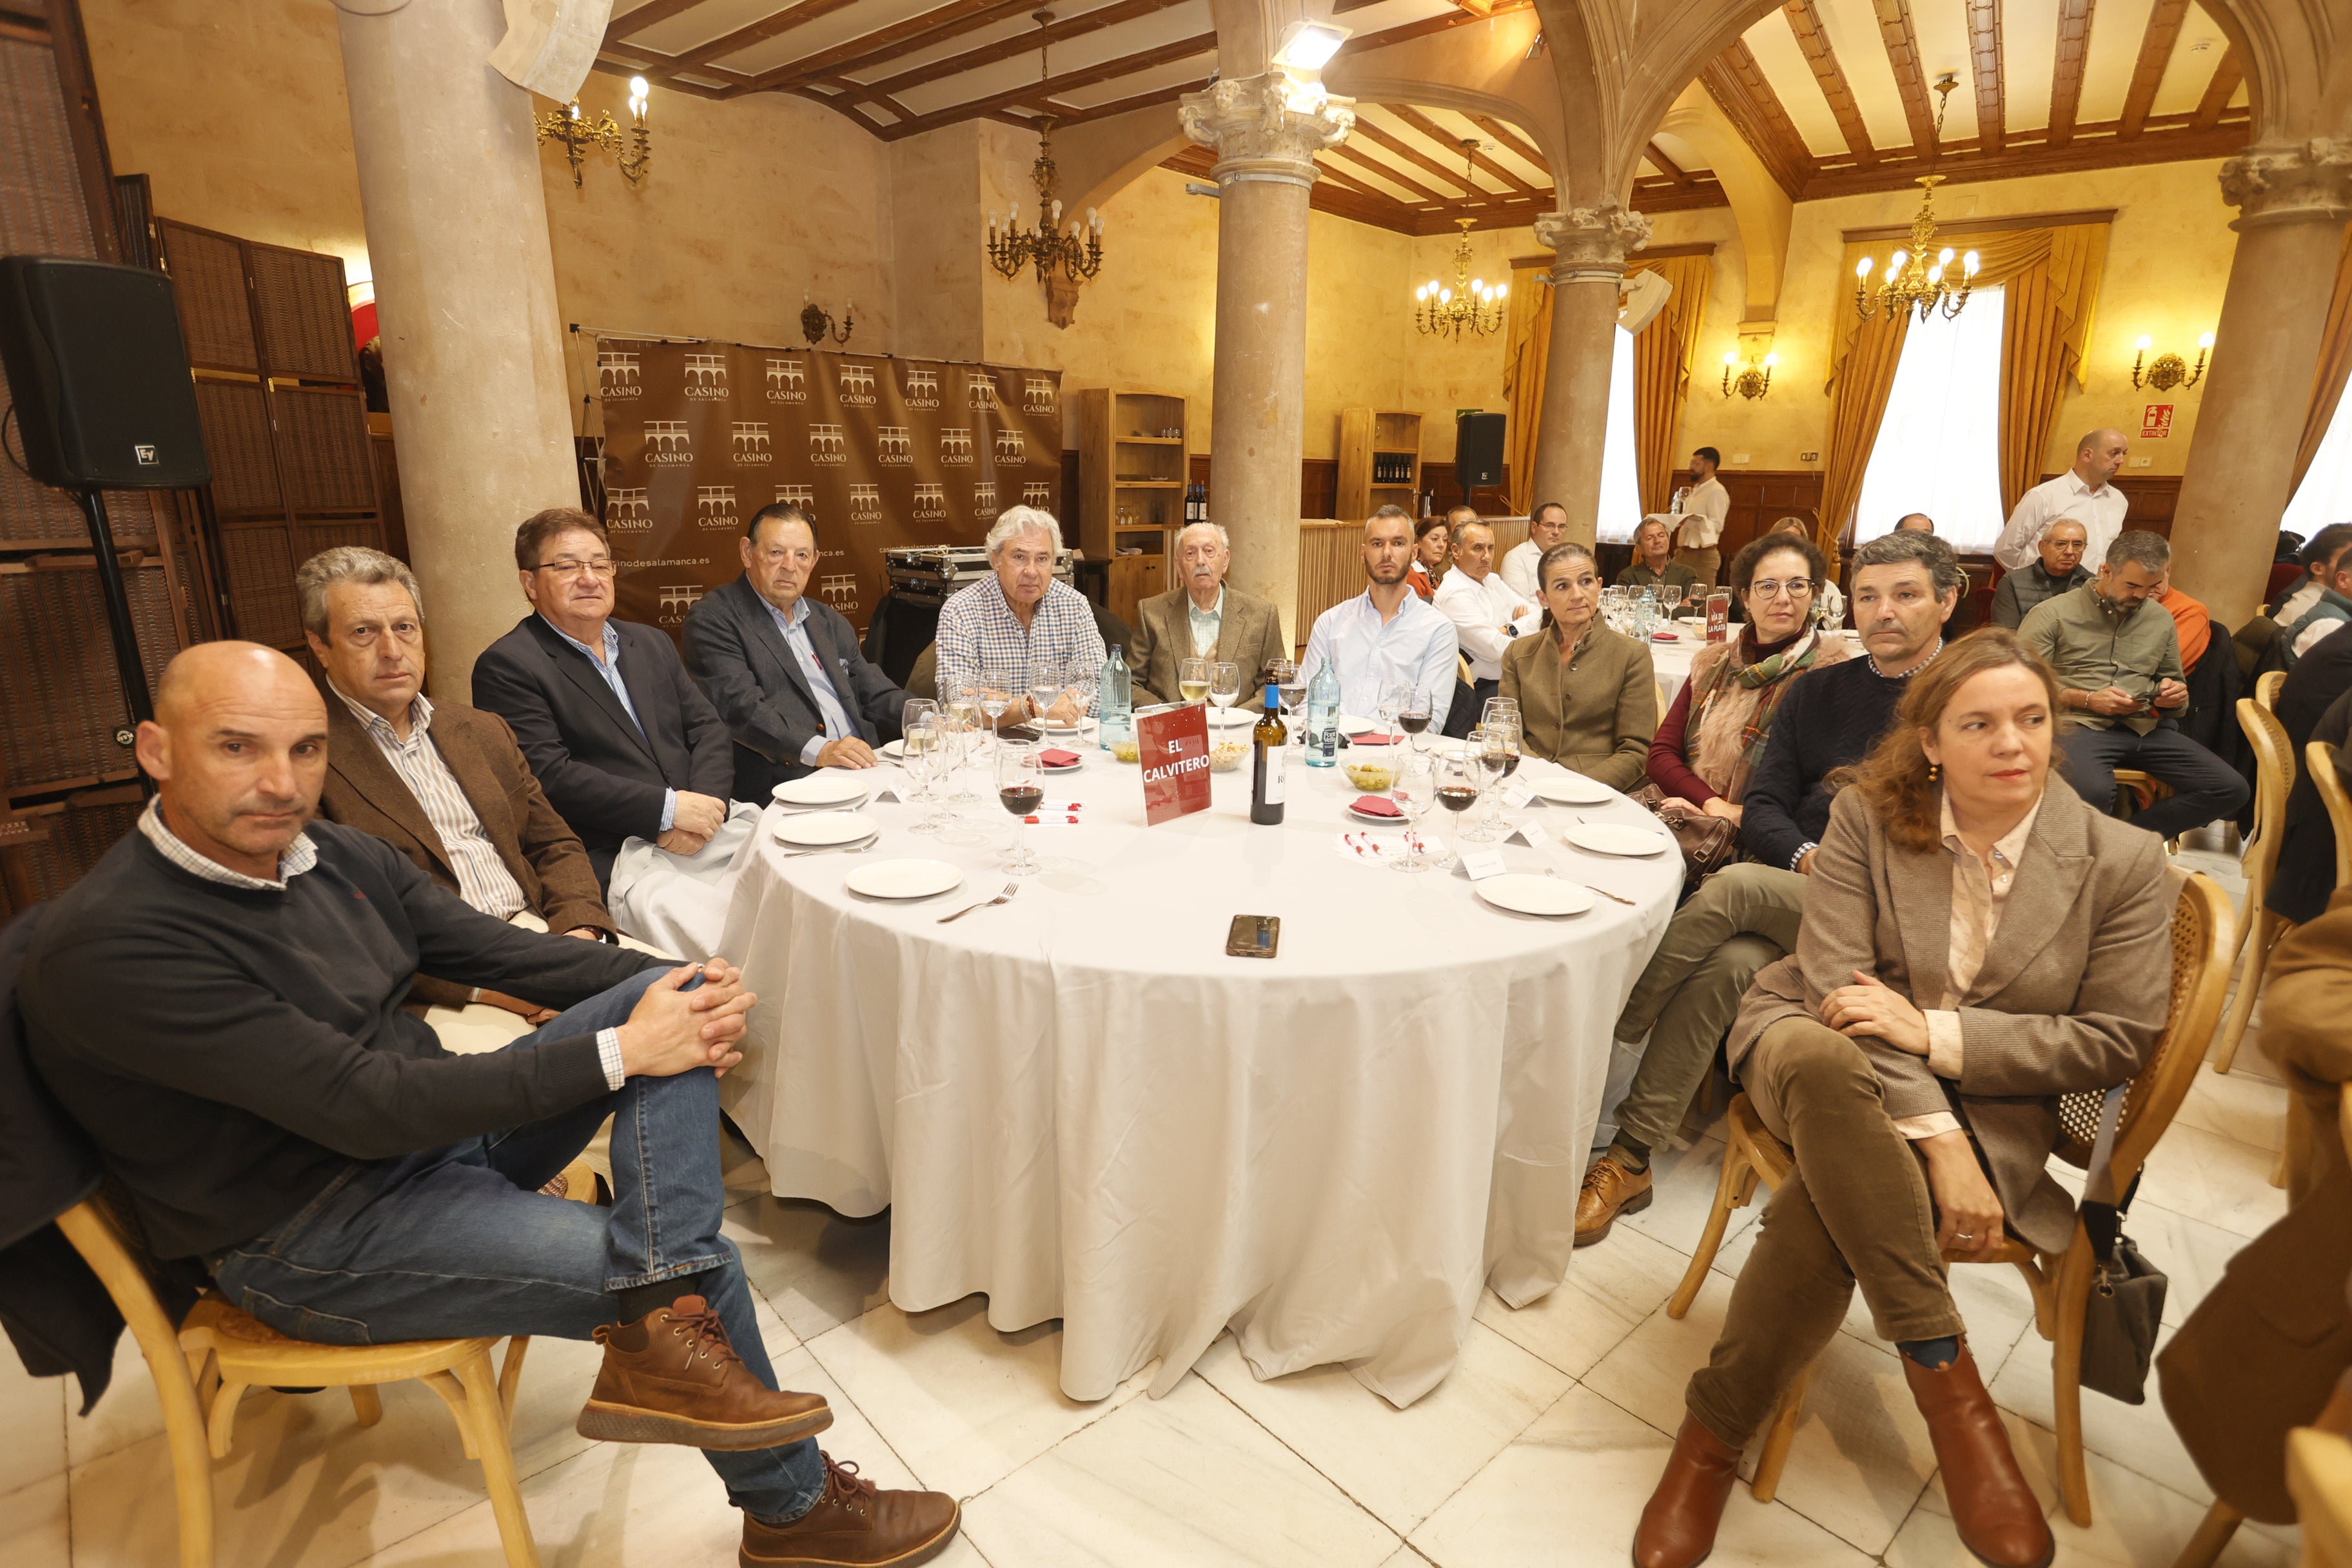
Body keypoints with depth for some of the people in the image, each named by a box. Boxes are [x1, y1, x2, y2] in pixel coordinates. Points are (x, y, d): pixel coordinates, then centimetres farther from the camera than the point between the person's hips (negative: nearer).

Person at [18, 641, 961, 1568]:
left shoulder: (342, 858, 1)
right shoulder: (111, 946, -23)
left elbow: (500, 950, 3)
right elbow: (362, 1105, -28)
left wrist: (680, 983, -15)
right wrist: (619, 1052, -28)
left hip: (436, 1121, 8)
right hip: (312, 1237, -8)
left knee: (666, 991, -12)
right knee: (704, 1270, -16)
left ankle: (657, 1321, -24)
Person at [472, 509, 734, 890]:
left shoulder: (653, 644, 19)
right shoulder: (506, 666, -1)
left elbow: (707, 726, 12)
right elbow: (548, 774, -12)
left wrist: (701, 811, -8)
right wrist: (669, 807, -17)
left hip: (700, 838, 7)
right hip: (608, 865, -6)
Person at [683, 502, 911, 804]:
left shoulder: (830, 621, 23)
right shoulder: (712, 619, 1)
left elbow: (874, 692, 20)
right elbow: (738, 706, -12)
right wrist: (819, 751, -26)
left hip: (865, 772, 7)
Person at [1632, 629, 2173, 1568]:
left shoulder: (2123, 865, -1)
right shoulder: (1868, 818, -4)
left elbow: (2119, 1040, -2)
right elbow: (1836, 983, -10)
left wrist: (1934, 1032, -17)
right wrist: (1935, 1134, -22)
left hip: (1989, 1104, 0)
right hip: (1826, 1049, 0)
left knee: (1829, 1199, -35)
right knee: (1818, 1057, -41)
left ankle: (1715, 1433, -17)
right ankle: (1945, 1379, -28)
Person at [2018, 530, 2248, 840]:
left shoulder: (2161, 619, 19)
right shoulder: (2053, 614, 1)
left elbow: (2173, 679, 31)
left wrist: (2174, 693, 6)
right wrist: (2087, 699, -13)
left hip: (2148, 729, 6)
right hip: (2082, 725, -6)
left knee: (2231, 790, -13)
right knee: (2094, 792, -38)